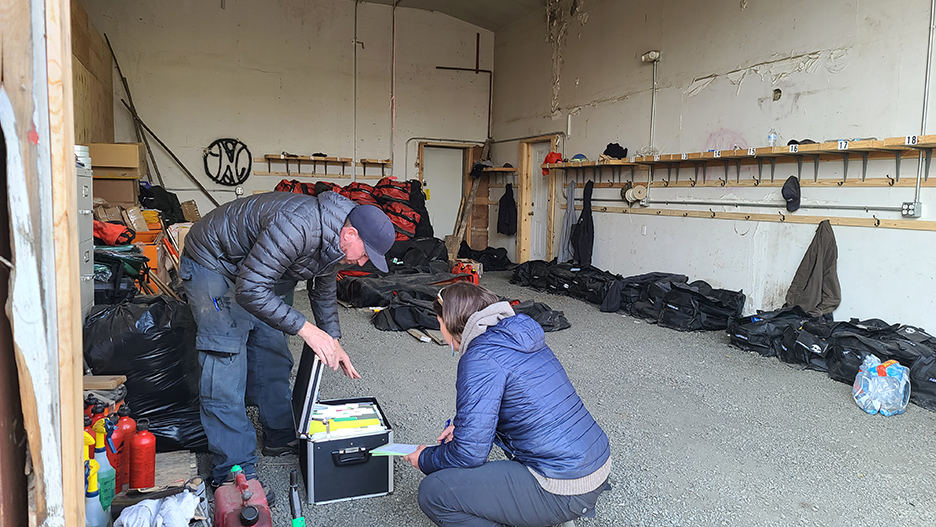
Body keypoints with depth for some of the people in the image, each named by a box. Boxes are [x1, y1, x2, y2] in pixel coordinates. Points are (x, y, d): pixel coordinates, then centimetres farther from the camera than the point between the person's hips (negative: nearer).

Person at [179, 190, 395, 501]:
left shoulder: (333, 240, -8)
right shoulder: (296, 227, -38)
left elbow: (324, 291, 10)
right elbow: (250, 291, -38)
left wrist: (333, 342, 4)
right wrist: (304, 328, -37)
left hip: (261, 271, 9)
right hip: (213, 263, -9)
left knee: (273, 355, 11)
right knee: (227, 363, -11)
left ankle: (280, 438, 27)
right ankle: (234, 472, -4)